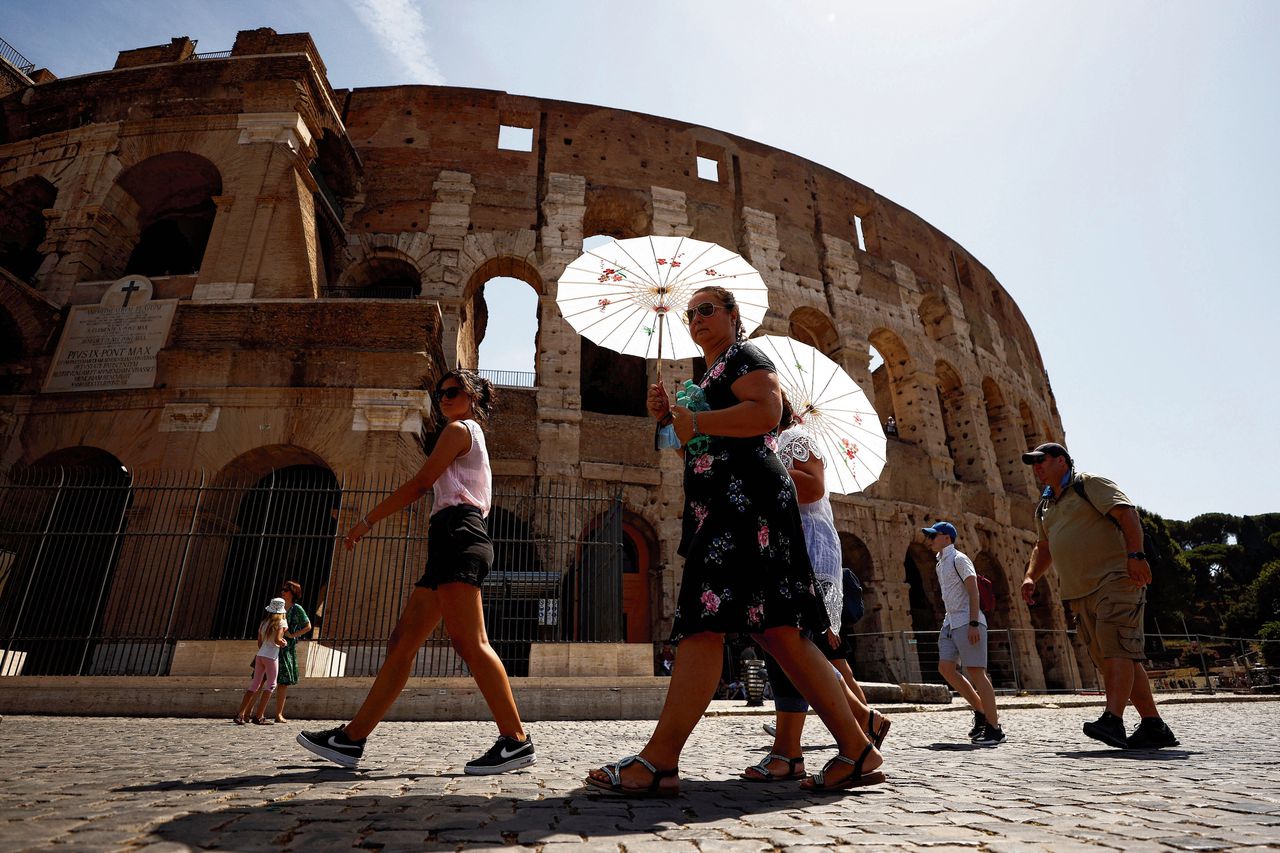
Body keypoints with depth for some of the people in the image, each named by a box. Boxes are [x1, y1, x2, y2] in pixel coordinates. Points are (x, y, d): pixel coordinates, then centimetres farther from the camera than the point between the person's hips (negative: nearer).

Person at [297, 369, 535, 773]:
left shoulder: (459, 429, 2)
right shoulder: (475, 438, 30)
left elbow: (420, 483, -4)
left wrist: (367, 520, 2)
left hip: (458, 536, -10)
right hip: (453, 543, 10)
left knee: (469, 641, -18)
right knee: (402, 642, 7)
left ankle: (516, 740, -18)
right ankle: (351, 739, 11)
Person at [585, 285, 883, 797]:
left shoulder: (743, 356, 3)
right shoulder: (711, 374, 30)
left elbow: (767, 411, -16)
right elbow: (701, 449, 30)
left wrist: (696, 422, -11)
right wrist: (668, 419, 14)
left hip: (743, 499, -10)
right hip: (727, 507, 10)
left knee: (703, 623, -15)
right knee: (777, 631, 6)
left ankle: (659, 761, -13)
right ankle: (857, 751, 12)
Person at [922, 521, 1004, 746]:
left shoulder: (959, 559, -8)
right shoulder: (939, 564, 18)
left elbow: (973, 591, -15)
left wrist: (973, 623, -22)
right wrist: (949, 622, 19)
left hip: (967, 621, -9)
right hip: (950, 622, 9)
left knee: (975, 671, -8)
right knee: (945, 668, 2)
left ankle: (994, 728, -1)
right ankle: (981, 711, 15)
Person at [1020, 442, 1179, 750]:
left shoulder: (1090, 484, 0)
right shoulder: (1044, 508, 22)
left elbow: (1127, 513, -13)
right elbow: (1043, 548, 29)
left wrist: (1135, 554, -27)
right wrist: (1031, 577, 13)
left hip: (1115, 578, -8)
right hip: (1080, 592, 8)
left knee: (1116, 647, -19)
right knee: (1109, 659, 5)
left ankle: (1113, 721, -27)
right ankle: (1154, 726, 11)